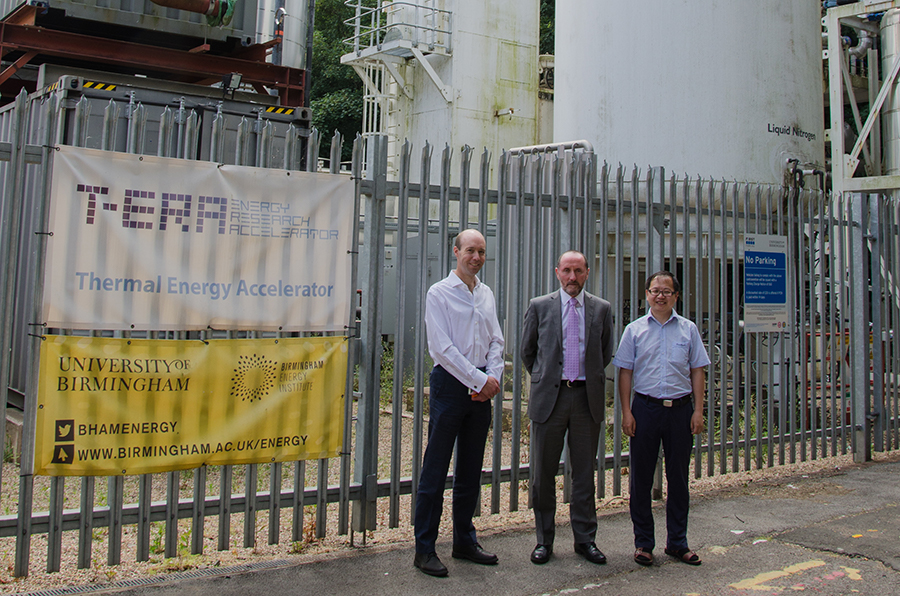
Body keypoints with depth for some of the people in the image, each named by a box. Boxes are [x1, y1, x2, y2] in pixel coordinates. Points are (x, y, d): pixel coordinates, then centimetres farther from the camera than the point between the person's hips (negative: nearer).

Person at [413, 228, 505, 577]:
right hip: (450, 383, -6)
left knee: (471, 470, 13)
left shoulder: (486, 295, 14)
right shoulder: (440, 293, -5)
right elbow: (442, 347, -12)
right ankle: (424, 549, 5)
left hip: (482, 388, 6)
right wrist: (479, 380, -13)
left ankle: (464, 542, 24)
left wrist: (493, 377, -3)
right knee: (435, 469, -3)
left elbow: (496, 341, 14)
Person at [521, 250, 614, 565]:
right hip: (549, 397, -1)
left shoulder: (601, 309, 6)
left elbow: (606, 353, 16)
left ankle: (585, 539, 20)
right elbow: (527, 351, 12)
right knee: (543, 474, 6)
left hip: (587, 397, 1)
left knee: (585, 473, 8)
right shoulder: (540, 306, 2)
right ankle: (544, 539, 18)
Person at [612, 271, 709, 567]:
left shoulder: (688, 329, 7)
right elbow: (625, 373, 4)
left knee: (678, 477, 8)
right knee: (641, 478, 4)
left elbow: (697, 371, 7)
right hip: (646, 407, -1)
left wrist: (698, 411, 0)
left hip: (681, 409, 1)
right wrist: (626, 412, -3)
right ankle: (643, 542, 16)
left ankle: (677, 542, 20)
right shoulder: (634, 330, 4)